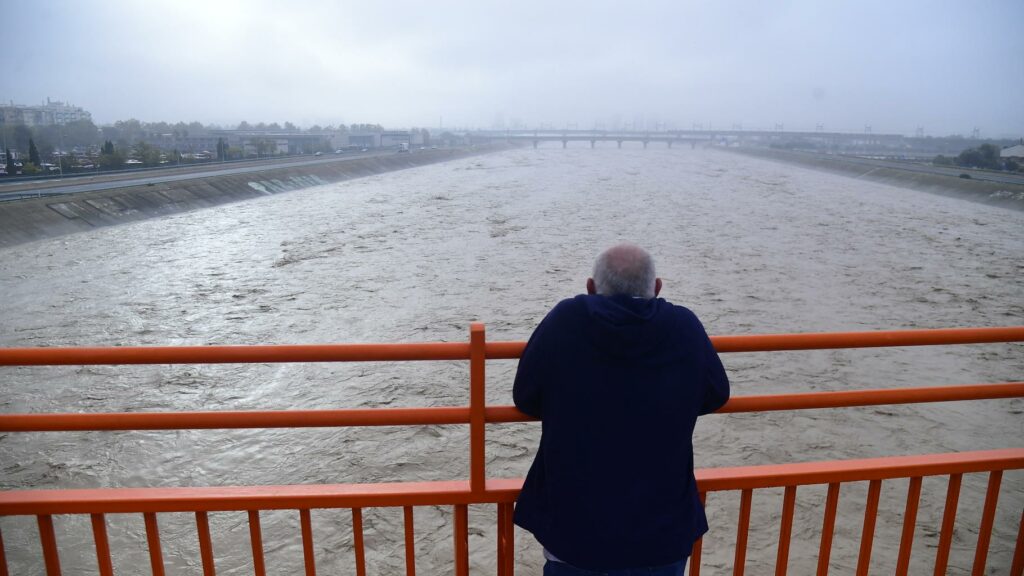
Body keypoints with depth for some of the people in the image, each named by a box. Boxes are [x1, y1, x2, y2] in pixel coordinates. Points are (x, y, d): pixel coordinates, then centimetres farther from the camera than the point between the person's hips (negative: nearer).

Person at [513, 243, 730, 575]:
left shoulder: (564, 320, -14)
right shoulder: (686, 327, -10)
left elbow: (526, 399, -3)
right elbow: (715, 397, 6)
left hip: (574, 532, -1)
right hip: (662, 537, 2)